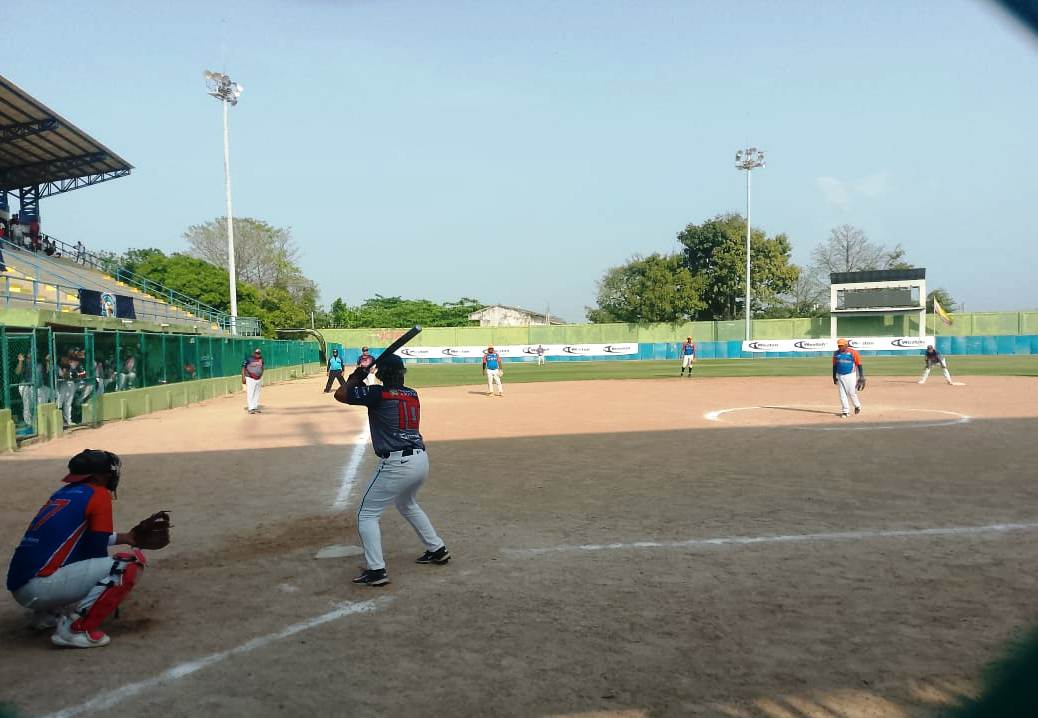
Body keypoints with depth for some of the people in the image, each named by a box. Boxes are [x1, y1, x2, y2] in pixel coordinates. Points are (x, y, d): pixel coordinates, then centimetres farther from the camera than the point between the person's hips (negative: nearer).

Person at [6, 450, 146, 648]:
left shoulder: (62, 492, 19)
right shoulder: (99, 495, -4)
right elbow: (98, 551, -4)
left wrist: (124, 538, 35)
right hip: (41, 587, -9)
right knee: (132, 560, -10)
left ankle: (45, 614, 18)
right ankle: (75, 628, -13)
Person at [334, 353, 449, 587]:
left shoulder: (378, 393, -9)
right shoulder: (413, 395, 11)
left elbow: (340, 394, -3)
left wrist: (357, 377, 13)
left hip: (396, 464, -7)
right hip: (421, 460, 8)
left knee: (367, 514, 6)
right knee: (407, 505, 33)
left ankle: (376, 570, -2)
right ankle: (437, 550, 36)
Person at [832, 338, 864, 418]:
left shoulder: (853, 352, -7)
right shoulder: (836, 353, 5)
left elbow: (859, 364, -4)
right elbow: (834, 366, 13)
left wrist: (861, 376, -8)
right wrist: (834, 377, 11)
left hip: (850, 375, -4)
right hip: (839, 376, 4)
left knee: (852, 393, -1)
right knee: (842, 394, 2)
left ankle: (857, 406, 26)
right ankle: (845, 411, 10)